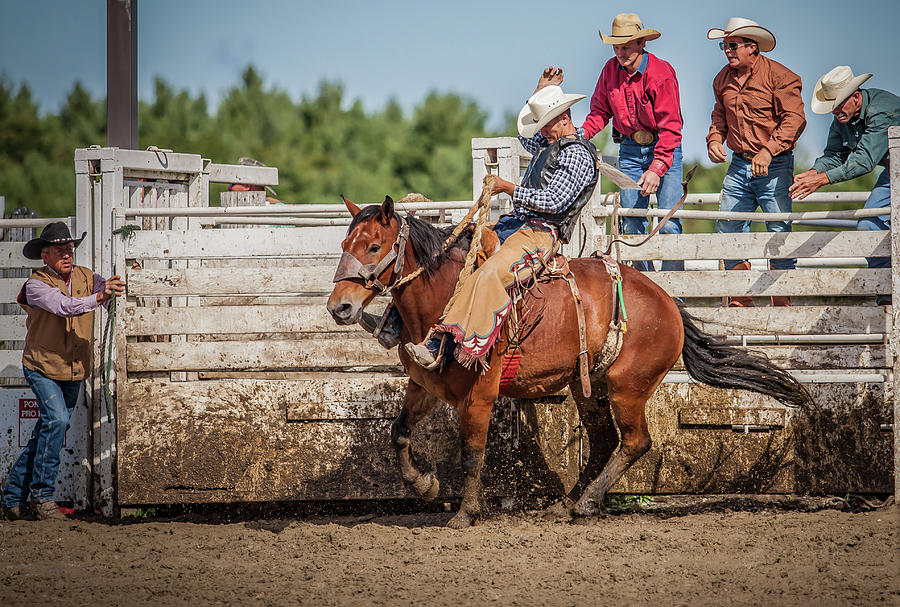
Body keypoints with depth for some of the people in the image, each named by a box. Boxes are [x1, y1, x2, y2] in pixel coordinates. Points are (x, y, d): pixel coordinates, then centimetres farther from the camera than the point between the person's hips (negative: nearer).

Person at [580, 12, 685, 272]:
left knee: (669, 224, -11)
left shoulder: (661, 74, -17)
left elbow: (670, 128, -18)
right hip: (629, 150, 5)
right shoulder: (610, 70, 0)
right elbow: (600, 111, 11)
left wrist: (656, 169, -25)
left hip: (663, 149, -5)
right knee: (631, 223, 4)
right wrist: (580, 135, -10)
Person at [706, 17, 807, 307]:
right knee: (728, 229, 4)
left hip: (775, 166, -6)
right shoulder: (723, 79, 10)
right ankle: (739, 302, 15)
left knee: (779, 232, -7)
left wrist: (768, 151, -28)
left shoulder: (780, 76, -10)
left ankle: (782, 303, 0)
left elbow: (794, 120, -17)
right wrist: (714, 140, 3)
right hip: (739, 166, 6)